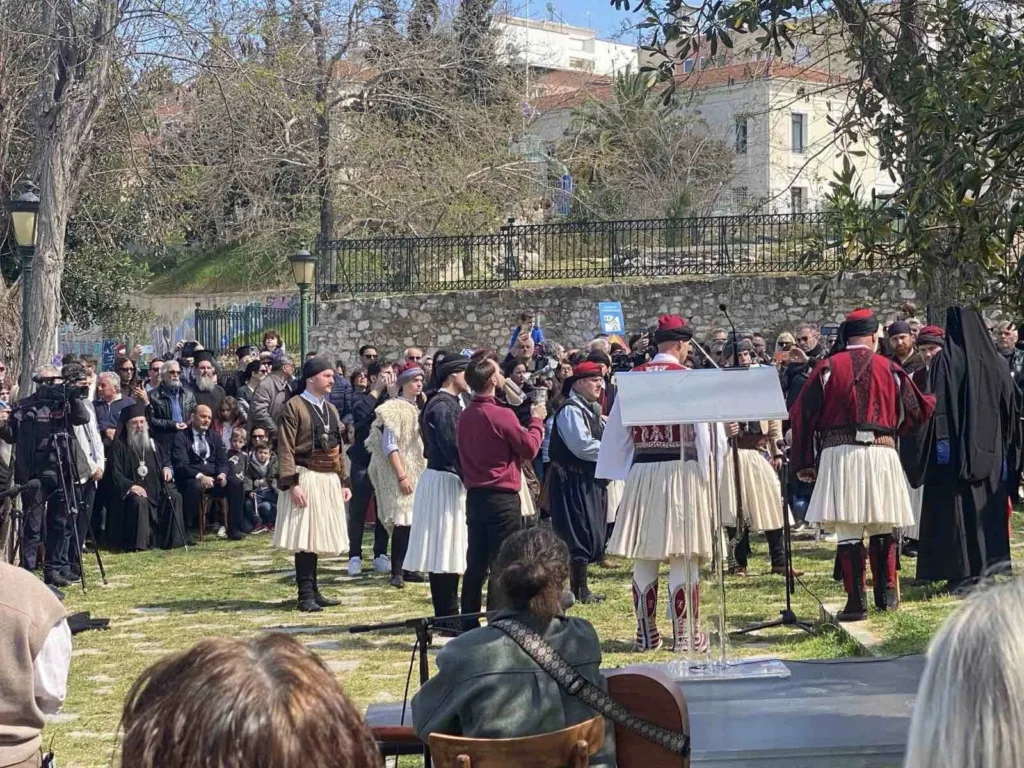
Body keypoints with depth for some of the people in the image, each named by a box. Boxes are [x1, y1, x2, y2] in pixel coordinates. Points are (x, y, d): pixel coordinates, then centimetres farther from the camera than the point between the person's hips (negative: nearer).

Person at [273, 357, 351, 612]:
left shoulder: (331, 409, 17)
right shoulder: (294, 407, -6)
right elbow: (285, 449, -12)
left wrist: (344, 482, 16)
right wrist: (292, 484, -19)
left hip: (329, 480, 7)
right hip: (306, 478, -7)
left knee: (317, 538, 11)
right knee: (304, 538, -5)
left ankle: (313, 591, 18)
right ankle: (306, 596, -2)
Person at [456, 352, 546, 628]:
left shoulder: (465, 416, 6)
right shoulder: (501, 415, -17)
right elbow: (530, 448, -7)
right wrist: (537, 421, 8)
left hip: (475, 496, 7)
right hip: (502, 498, -7)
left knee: (476, 564, 12)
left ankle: (469, 626, 17)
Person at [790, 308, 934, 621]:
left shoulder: (827, 368, 3)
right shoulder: (890, 369, 6)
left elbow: (802, 415, 1)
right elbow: (915, 413, 14)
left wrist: (804, 463, 6)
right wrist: (934, 400, 38)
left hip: (839, 455, -1)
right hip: (882, 454, 1)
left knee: (848, 531, -1)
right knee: (882, 530, 14)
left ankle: (857, 601, -3)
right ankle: (887, 595, 19)